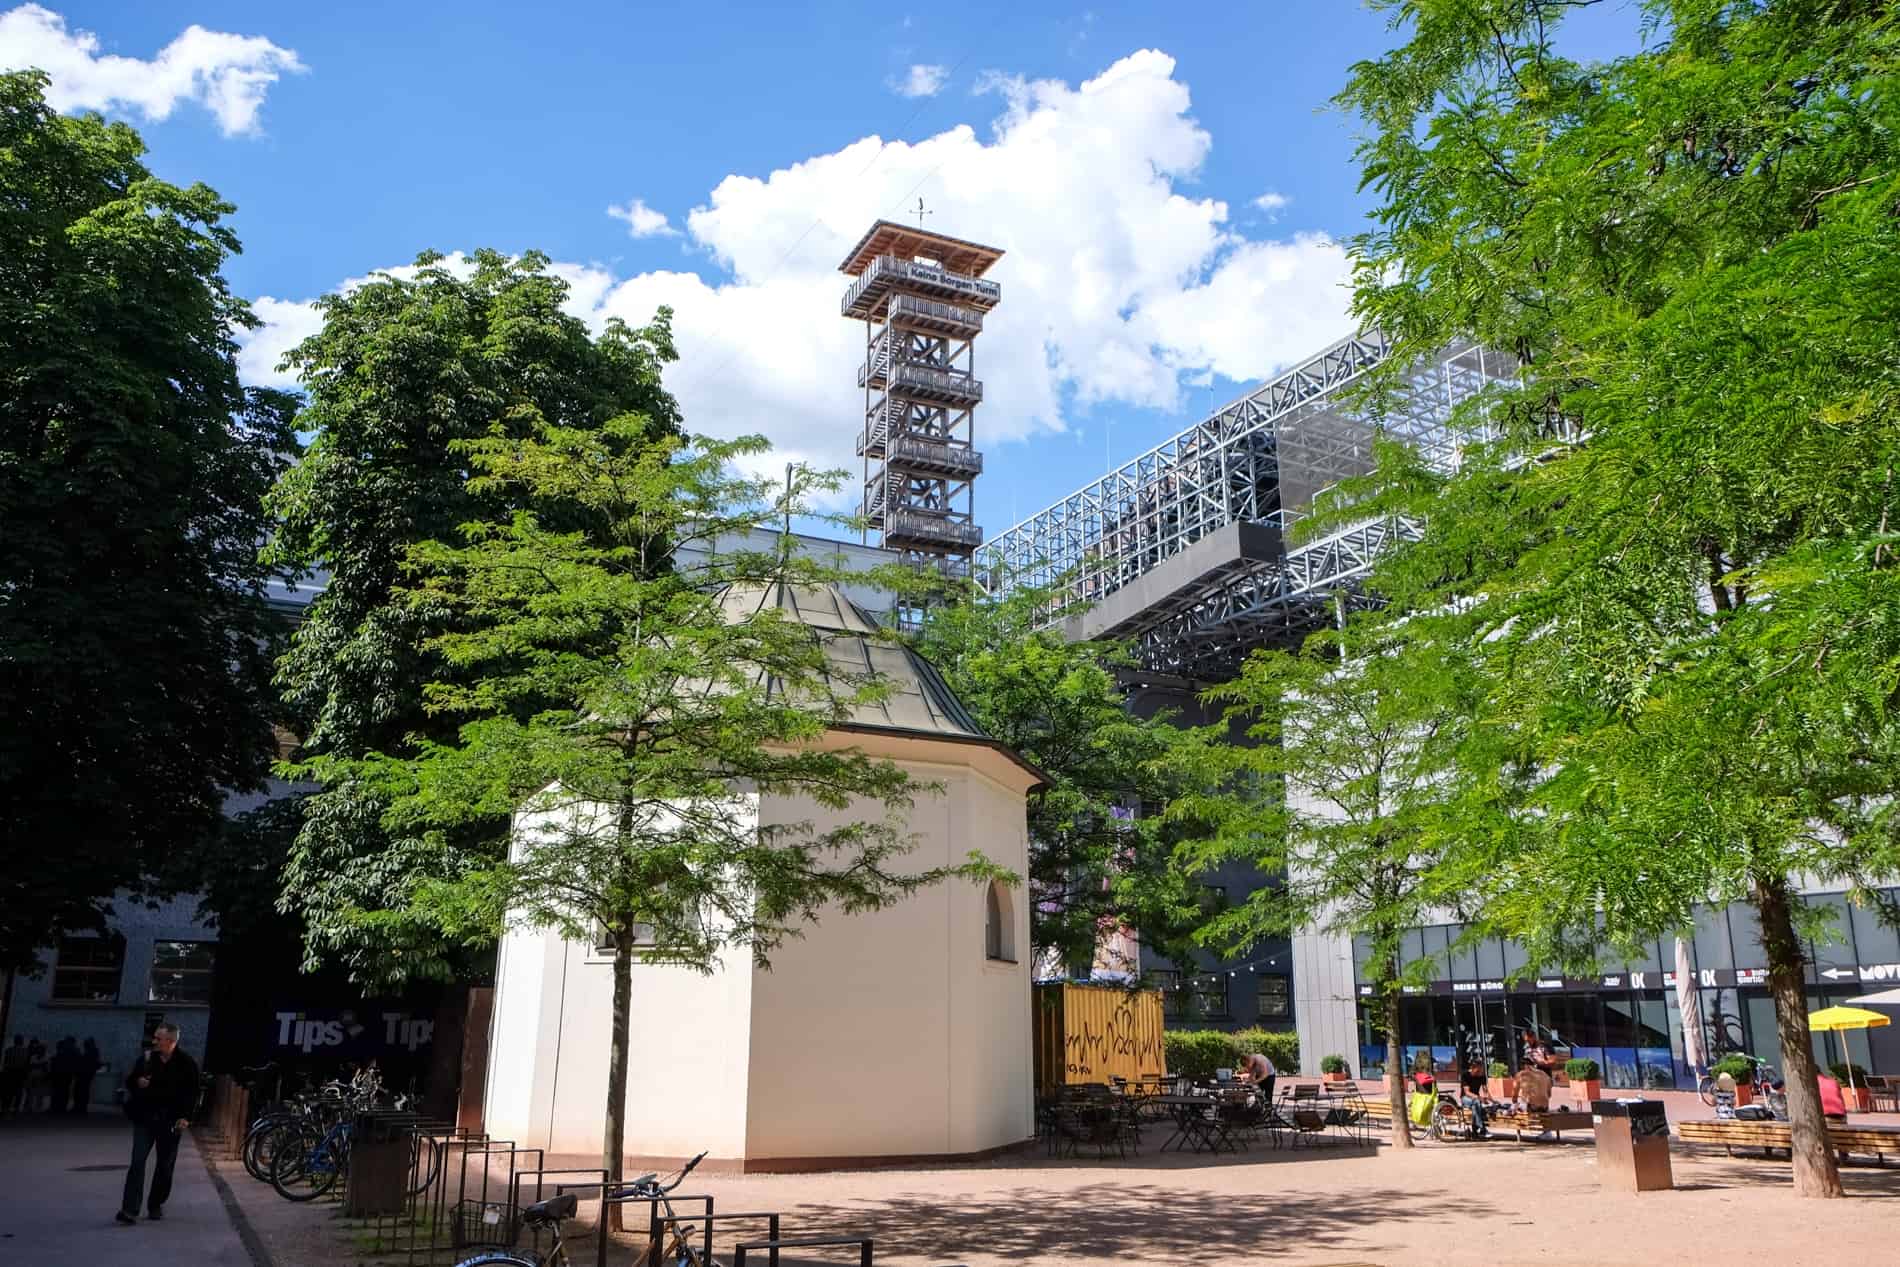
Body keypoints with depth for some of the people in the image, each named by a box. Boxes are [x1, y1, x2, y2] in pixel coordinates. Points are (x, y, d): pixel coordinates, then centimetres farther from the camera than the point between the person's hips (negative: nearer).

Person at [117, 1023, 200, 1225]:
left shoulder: (187, 1063, -6)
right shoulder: (146, 1059, 0)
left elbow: (192, 1093, -2)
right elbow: (129, 1081, 12)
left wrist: (185, 1117, -11)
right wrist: (137, 1083, -11)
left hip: (170, 1121, -1)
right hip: (145, 1117, 1)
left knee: (165, 1165, 8)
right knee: (137, 1162, -8)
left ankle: (156, 1205, 23)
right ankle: (130, 1209, -9)